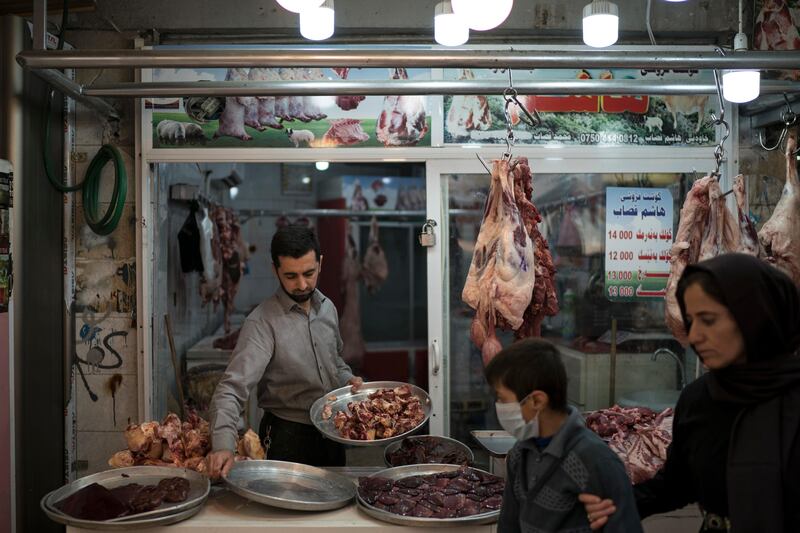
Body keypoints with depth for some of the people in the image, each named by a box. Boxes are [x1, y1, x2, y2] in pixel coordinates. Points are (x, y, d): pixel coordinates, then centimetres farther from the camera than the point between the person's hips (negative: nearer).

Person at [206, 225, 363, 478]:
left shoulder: (328, 308, 0)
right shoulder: (262, 323, -21)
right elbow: (233, 387, -30)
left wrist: (347, 379, -3)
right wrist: (223, 445, -44)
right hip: (287, 438, -6)